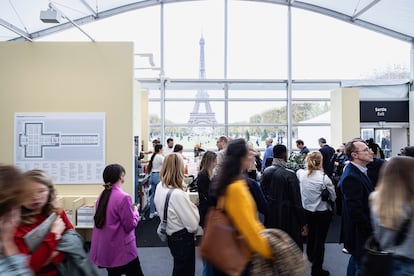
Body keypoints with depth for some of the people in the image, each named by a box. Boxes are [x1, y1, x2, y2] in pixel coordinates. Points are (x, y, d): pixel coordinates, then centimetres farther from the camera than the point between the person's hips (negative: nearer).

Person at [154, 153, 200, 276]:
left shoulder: (160, 187, -7)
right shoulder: (178, 194, -31)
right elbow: (193, 225, -26)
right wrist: (194, 208, -8)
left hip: (171, 236, 7)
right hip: (183, 239, -7)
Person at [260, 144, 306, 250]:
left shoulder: (266, 172, -3)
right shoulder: (290, 174, -18)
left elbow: (262, 193, 5)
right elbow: (296, 201, -15)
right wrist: (303, 222, -6)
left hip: (270, 217, 6)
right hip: (287, 217, -5)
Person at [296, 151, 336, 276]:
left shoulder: (300, 174, -14)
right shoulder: (324, 178, -22)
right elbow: (333, 197, -11)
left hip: (307, 211, 5)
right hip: (323, 213, -4)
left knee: (311, 235, 27)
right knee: (320, 240, 9)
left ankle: (310, 256, 51)